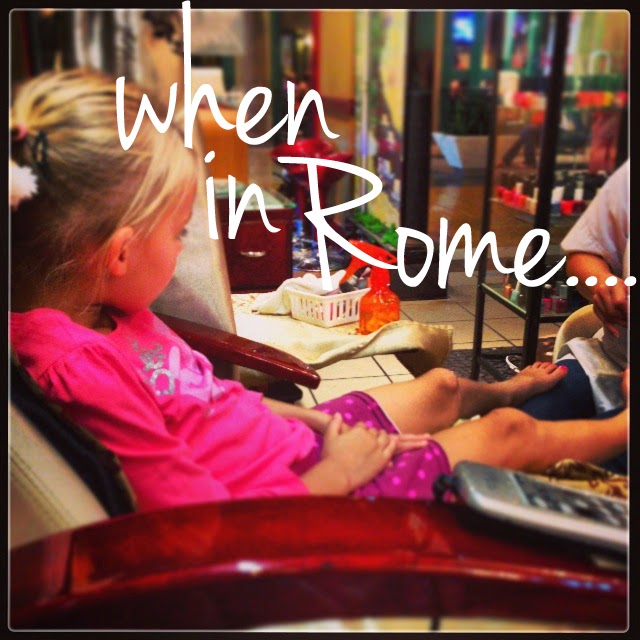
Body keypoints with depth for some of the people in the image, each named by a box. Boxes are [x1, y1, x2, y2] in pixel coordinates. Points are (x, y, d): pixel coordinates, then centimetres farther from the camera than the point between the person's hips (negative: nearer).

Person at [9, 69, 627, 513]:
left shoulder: (110, 314, -5)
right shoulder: (83, 369, -35)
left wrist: (301, 416, 3)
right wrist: (332, 474, -17)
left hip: (298, 440, 8)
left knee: (438, 386, 29)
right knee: (507, 432, 9)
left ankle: (510, 386, 65)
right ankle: (622, 431, 40)